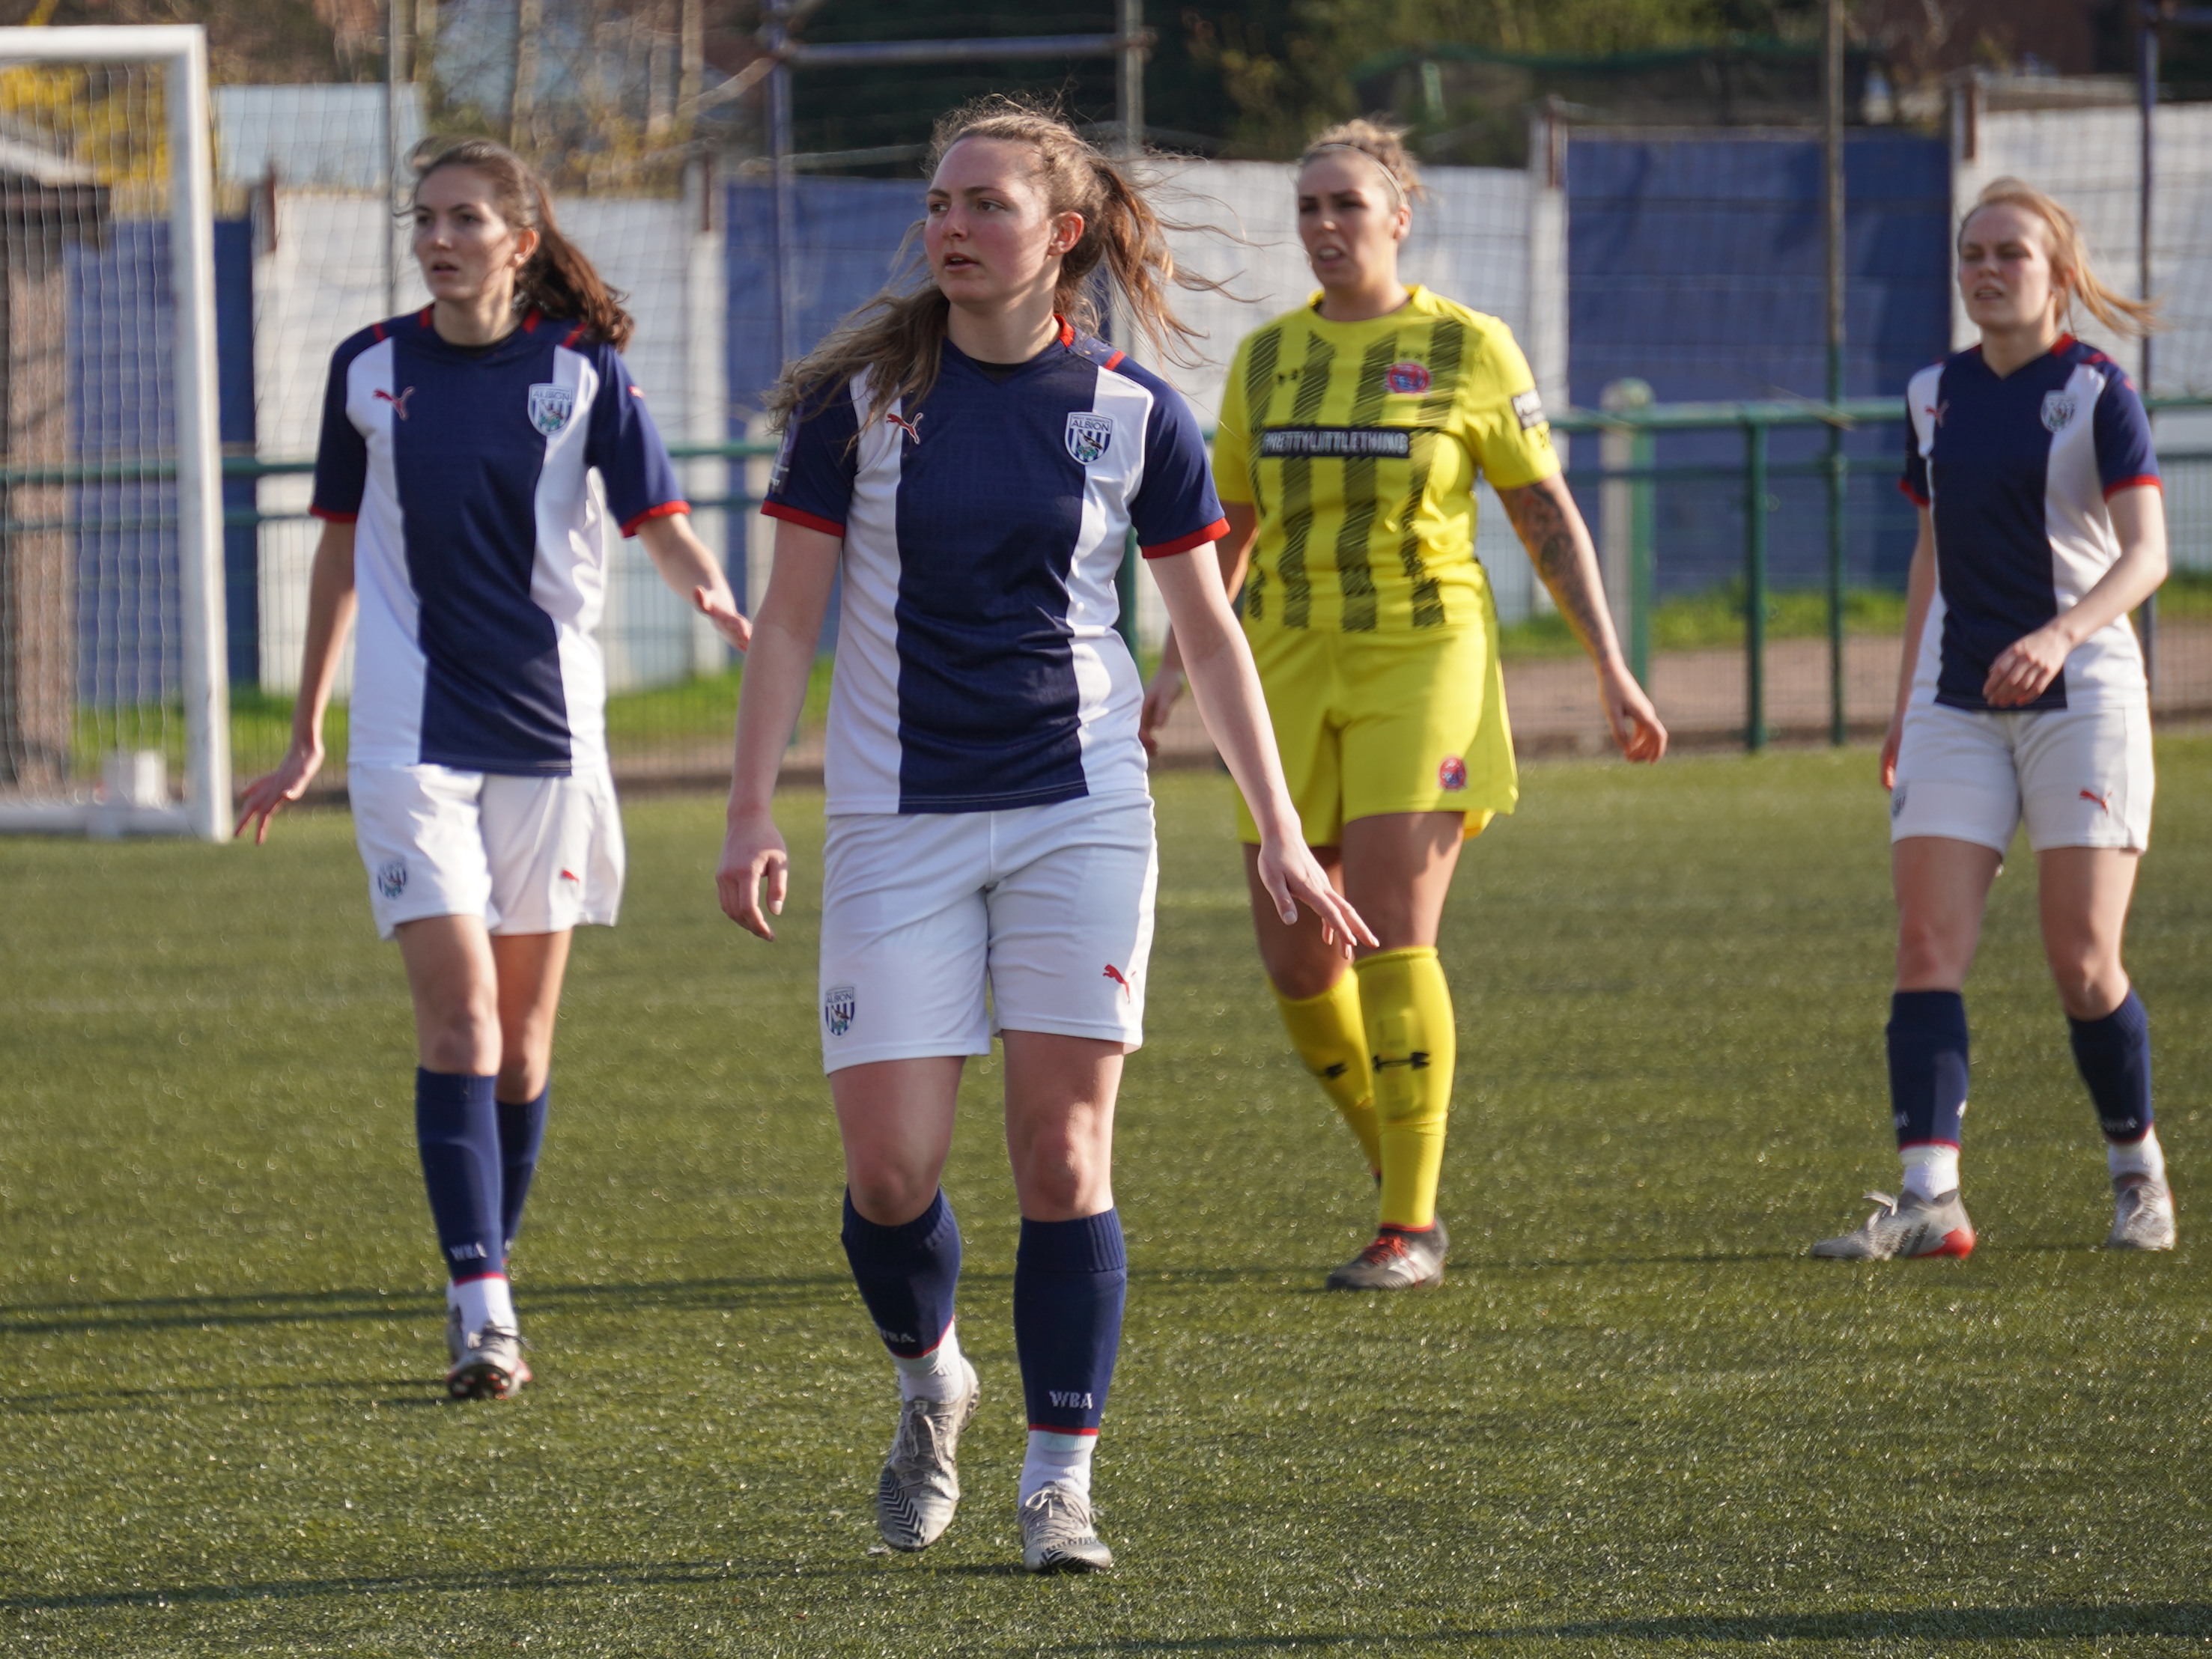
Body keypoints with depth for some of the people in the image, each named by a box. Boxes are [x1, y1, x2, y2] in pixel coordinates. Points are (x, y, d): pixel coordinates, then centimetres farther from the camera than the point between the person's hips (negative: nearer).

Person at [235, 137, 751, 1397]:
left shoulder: (582, 371, -1)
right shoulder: (370, 372, 4)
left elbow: (660, 522, -5)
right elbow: (342, 549, 13)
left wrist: (721, 602, -28)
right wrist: (307, 736, 16)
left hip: (547, 726, 1)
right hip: (413, 732, 0)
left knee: (525, 1030, 8)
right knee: (457, 1013, -13)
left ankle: (495, 1273, 23)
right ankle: (481, 1311, -17)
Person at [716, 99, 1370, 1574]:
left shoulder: (1133, 414, -1)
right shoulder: (864, 398, -3)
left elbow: (1210, 631, 8)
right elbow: (789, 617, 2)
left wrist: (1281, 832, 4)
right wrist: (754, 815, -5)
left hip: (1080, 813, 0)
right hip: (897, 824, 0)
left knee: (1065, 1156, -5)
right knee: (890, 1167, -5)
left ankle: (1060, 1487, 3)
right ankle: (930, 1381, 25)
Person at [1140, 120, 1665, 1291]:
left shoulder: (1470, 349, -1)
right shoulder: (1266, 358, 10)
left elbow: (1548, 517, 2)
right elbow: (1226, 532, 19)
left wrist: (1611, 668, -2)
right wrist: (1173, 666, 12)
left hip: (1423, 663, -5)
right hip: (1293, 669, 5)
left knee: (1392, 935, -15)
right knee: (1295, 958, 0)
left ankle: (1411, 1228, -9)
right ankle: (1400, 1166, 23)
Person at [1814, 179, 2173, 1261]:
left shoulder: (2097, 393, -7)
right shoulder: (1936, 395, 11)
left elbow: (2146, 552, -16)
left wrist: (2060, 634, -33)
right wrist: (1906, 704, 19)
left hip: (2081, 696, -5)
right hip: (1958, 705, 5)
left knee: (2082, 963, -6)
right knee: (1927, 948, -9)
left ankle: (2139, 1173, 15)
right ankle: (1929, 1200, -13)